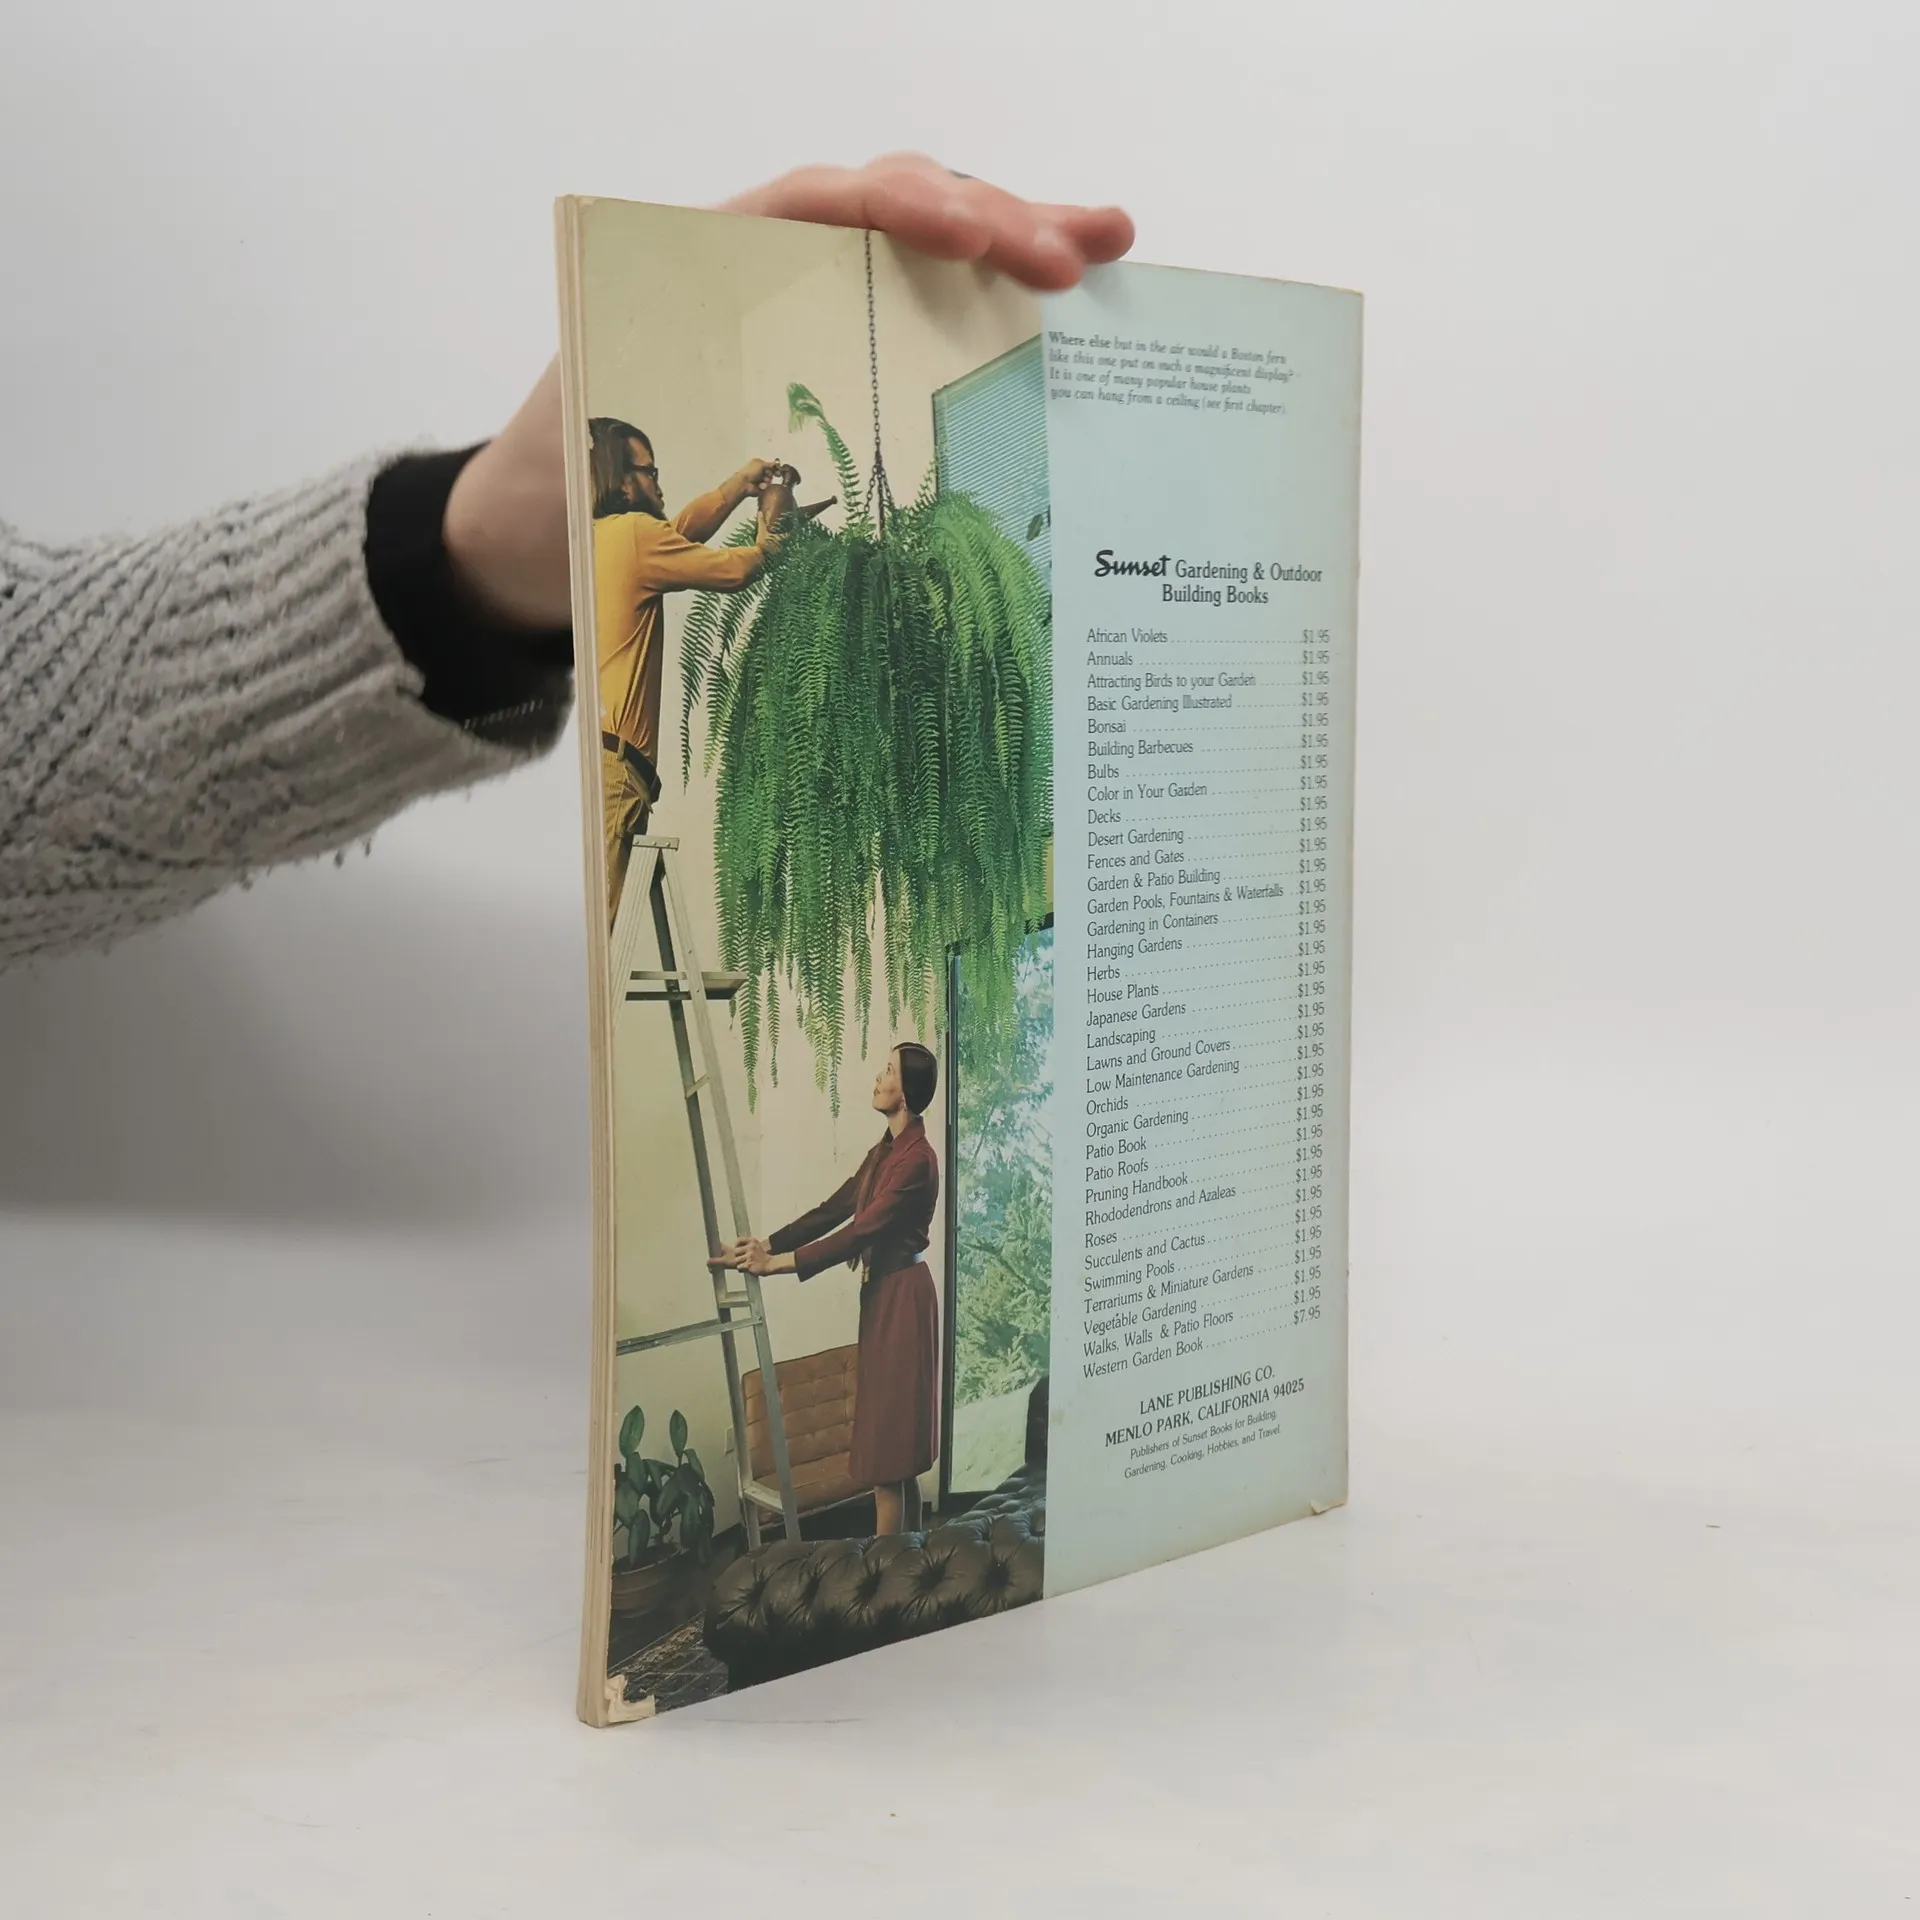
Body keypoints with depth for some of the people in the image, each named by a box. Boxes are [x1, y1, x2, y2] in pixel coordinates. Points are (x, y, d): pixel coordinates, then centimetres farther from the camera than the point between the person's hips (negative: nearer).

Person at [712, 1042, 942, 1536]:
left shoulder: (917, 1158, -17)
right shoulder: (884, 1151, 14)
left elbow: (860, 1231, -21)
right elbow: (833, 1211, 13)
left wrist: (780, 1263, -21)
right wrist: (766, 1246, 4)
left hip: (901, 1299, -10)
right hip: (881, 1294, 10)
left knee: (887, 1446, -7)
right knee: (897, 1450, 13)